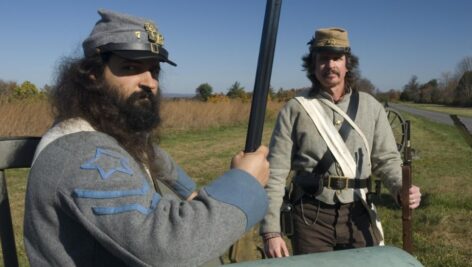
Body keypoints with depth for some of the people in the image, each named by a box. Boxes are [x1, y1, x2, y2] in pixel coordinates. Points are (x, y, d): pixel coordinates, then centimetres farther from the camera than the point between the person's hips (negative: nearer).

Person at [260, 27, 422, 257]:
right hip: (312, 216, -2)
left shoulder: (371, 107, 4)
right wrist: (271, 230, -11)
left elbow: (386, 159, 6)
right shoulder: (295, 110, -4)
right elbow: (275, 173, -6)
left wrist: (402, 189, -17)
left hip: (358, 215, 3)